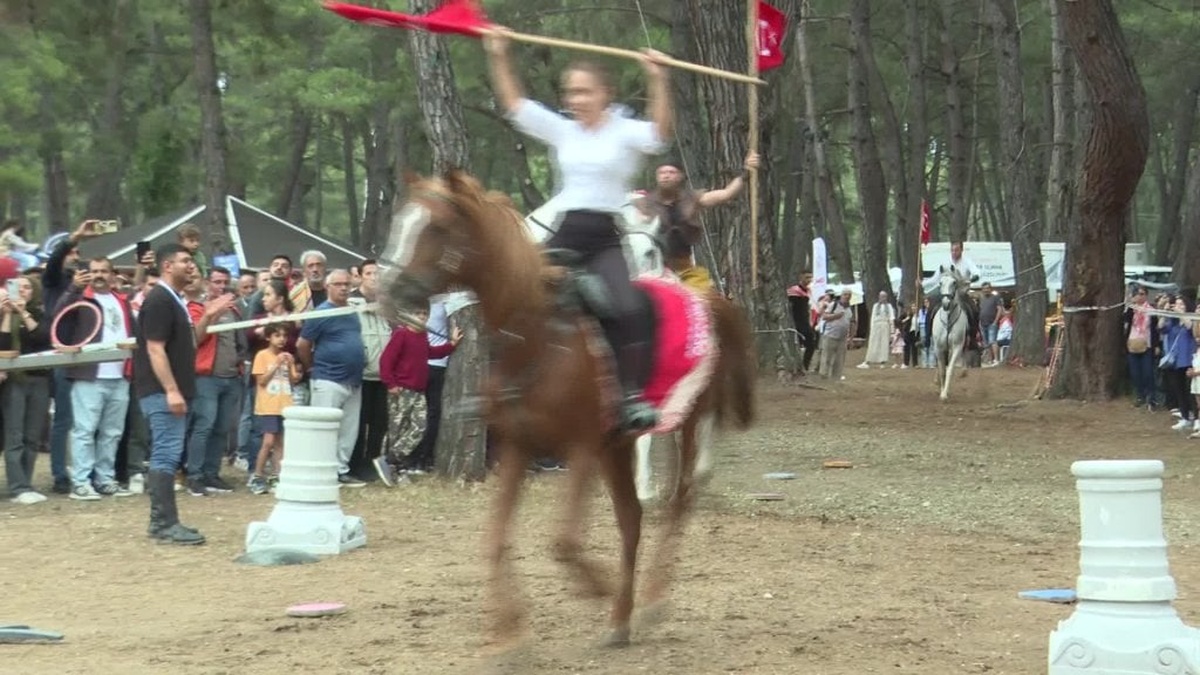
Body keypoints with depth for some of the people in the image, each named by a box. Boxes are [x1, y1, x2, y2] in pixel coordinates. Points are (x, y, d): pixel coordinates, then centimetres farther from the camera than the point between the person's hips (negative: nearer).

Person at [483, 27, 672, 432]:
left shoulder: (625, 133, 1)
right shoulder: (561, 131, 14)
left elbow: (660, 133, -19)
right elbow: (515, 105, 12)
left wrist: (658, 81, -31)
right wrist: (499, 59, 3)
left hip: (605, 239, -4)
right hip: (564, 235, 4)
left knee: (625, 311, -25)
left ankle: (633, 397, -23)